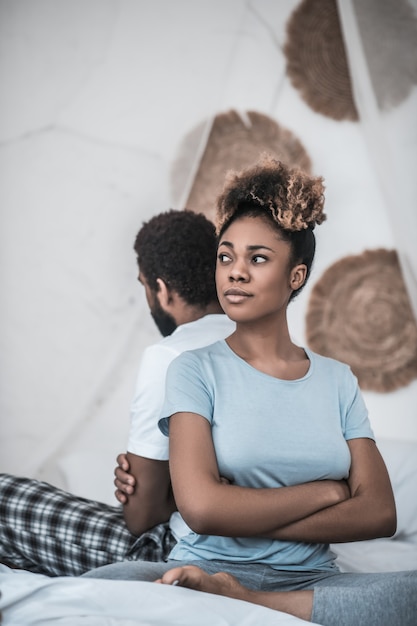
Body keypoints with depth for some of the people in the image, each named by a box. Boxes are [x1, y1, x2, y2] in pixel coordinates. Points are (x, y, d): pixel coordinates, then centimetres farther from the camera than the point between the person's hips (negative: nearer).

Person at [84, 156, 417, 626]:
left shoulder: (337, 380, 13)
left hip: (310, 580, 3)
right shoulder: (196, 370, 3)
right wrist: (326, 491, -4)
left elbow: (379, 512, 0)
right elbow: (201, 507, -13)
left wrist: (245, 515, -10)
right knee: (101, 587, -35)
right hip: (207, 568, -3)